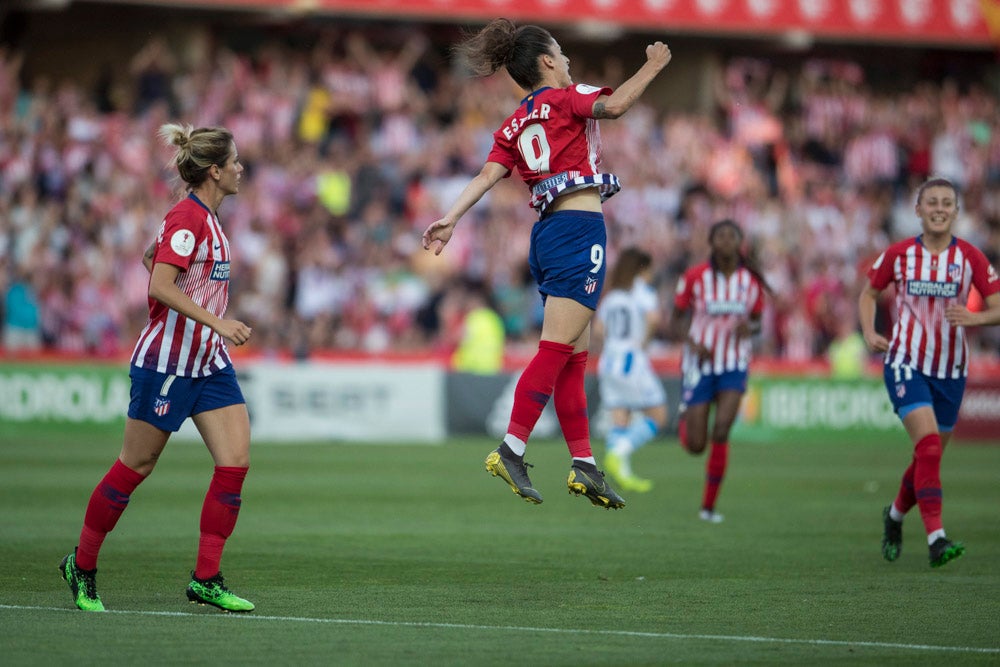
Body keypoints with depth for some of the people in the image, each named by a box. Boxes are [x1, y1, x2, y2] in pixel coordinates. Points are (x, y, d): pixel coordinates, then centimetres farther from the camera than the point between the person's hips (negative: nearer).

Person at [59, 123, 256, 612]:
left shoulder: (207, 219, 12)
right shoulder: (187, 216, -16)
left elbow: (152, 260, 24)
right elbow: (161, 286, -25)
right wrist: (217, 322, -29)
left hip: (210, 361, 9)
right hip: (165, 363, -9)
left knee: (235, 460, -4)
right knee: (136, 466, 2)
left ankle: (206, 580, -1)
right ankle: (82, 566, 18)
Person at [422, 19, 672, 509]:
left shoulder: (513, 127, 17)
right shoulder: (565, 98, 0)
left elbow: (486, 176, 3)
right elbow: (614, 105, -17)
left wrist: (451, 219, -4)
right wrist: (652, 67, -5)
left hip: (549, 230, 8)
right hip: (580, 225, -8)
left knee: (574, 358, 8)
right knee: (556, 350, -12)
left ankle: (584, 464, 6)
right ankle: (510, 451, -20)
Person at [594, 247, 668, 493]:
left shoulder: (610, 294, 14)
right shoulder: (642, 291, -5)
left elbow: (598, 329, 13)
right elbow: (653, 317, -22)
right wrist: (644, 340, -8)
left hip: (609, 360, 7)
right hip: (633, 360, -7)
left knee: (619, 420, 5)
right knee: (657, 416, 0)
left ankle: (623, 473, -6)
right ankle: (618, 453, -17)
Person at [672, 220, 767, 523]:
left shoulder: (752, 281, -1)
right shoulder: (694, 277, -7)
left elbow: (757, 321, 11)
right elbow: (678, 318, 1)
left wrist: (749, 328, -13)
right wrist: (692, 342, -18)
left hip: (734, 367, 1)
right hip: (700, 365, -1)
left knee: (721, 433, -16)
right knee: (695, 446, -1)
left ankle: (709, 506, -3)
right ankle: (685, 418, 38)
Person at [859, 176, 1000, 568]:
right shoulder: (899, 254, -2)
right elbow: (868, 294, 12)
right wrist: (869, 333, -5)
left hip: (950, 369, 3)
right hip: (906, 363, -3)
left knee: (930, 454, 12)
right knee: (929, 443, -21)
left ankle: (895, 515, 41)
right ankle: (936, 539, -25)